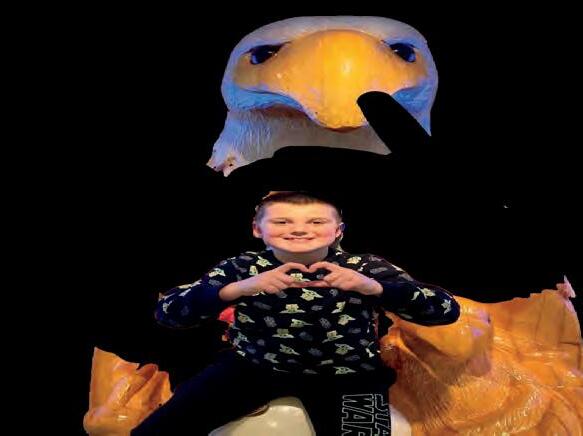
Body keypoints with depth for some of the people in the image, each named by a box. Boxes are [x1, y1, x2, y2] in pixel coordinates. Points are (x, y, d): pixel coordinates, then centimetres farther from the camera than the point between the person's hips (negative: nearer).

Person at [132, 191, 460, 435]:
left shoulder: (366, 269, -15)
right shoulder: (242, 268, -12)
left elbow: (447, 311, -22)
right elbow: (167, 313, -19)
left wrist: (374, 288, -39)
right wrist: (236, 289, -37)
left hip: (344, 376, -1)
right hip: (253, 365, 2)